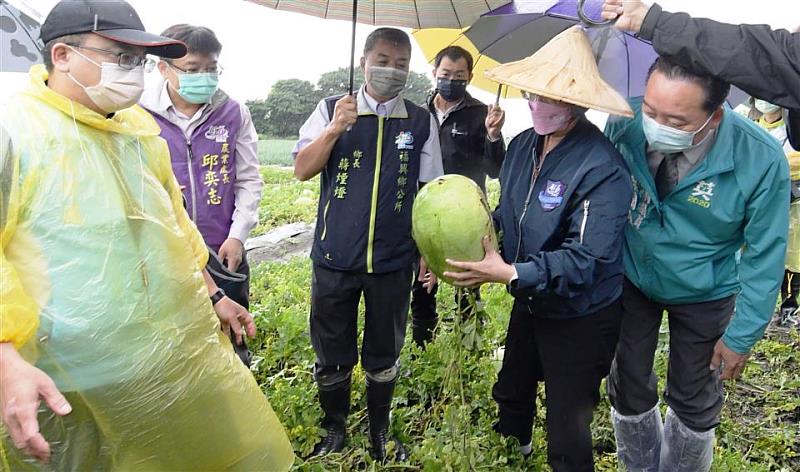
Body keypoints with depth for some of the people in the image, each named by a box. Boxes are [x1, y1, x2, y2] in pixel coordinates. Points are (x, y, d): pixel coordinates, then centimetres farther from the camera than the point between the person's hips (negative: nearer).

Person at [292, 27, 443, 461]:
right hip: (334, 258, 0)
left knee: (384, 356, 15)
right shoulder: (331, 110, 2)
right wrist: (335, 129, -17)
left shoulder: (421, 122, 4)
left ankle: (380, 432, 37)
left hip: (393, 262, 1)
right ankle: (334, 430, 36)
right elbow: (302, 170, -3)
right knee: (332, 356, 13)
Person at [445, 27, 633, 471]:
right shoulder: (522, 146, -3)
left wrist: (511, 274, -36)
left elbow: (586, 260, -30)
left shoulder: (602, 168, -28)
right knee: (510, 392, 31)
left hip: (579, 320, -8)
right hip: (528, 304, 8)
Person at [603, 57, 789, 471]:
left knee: (693, 400, 16)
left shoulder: (762, 160, -28)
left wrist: (742, 335, -9)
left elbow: (765, 255, -15)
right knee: (628, 389, 16)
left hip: (703, 297, -1)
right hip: (630, 279, 2)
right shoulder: (624, 122, -25)